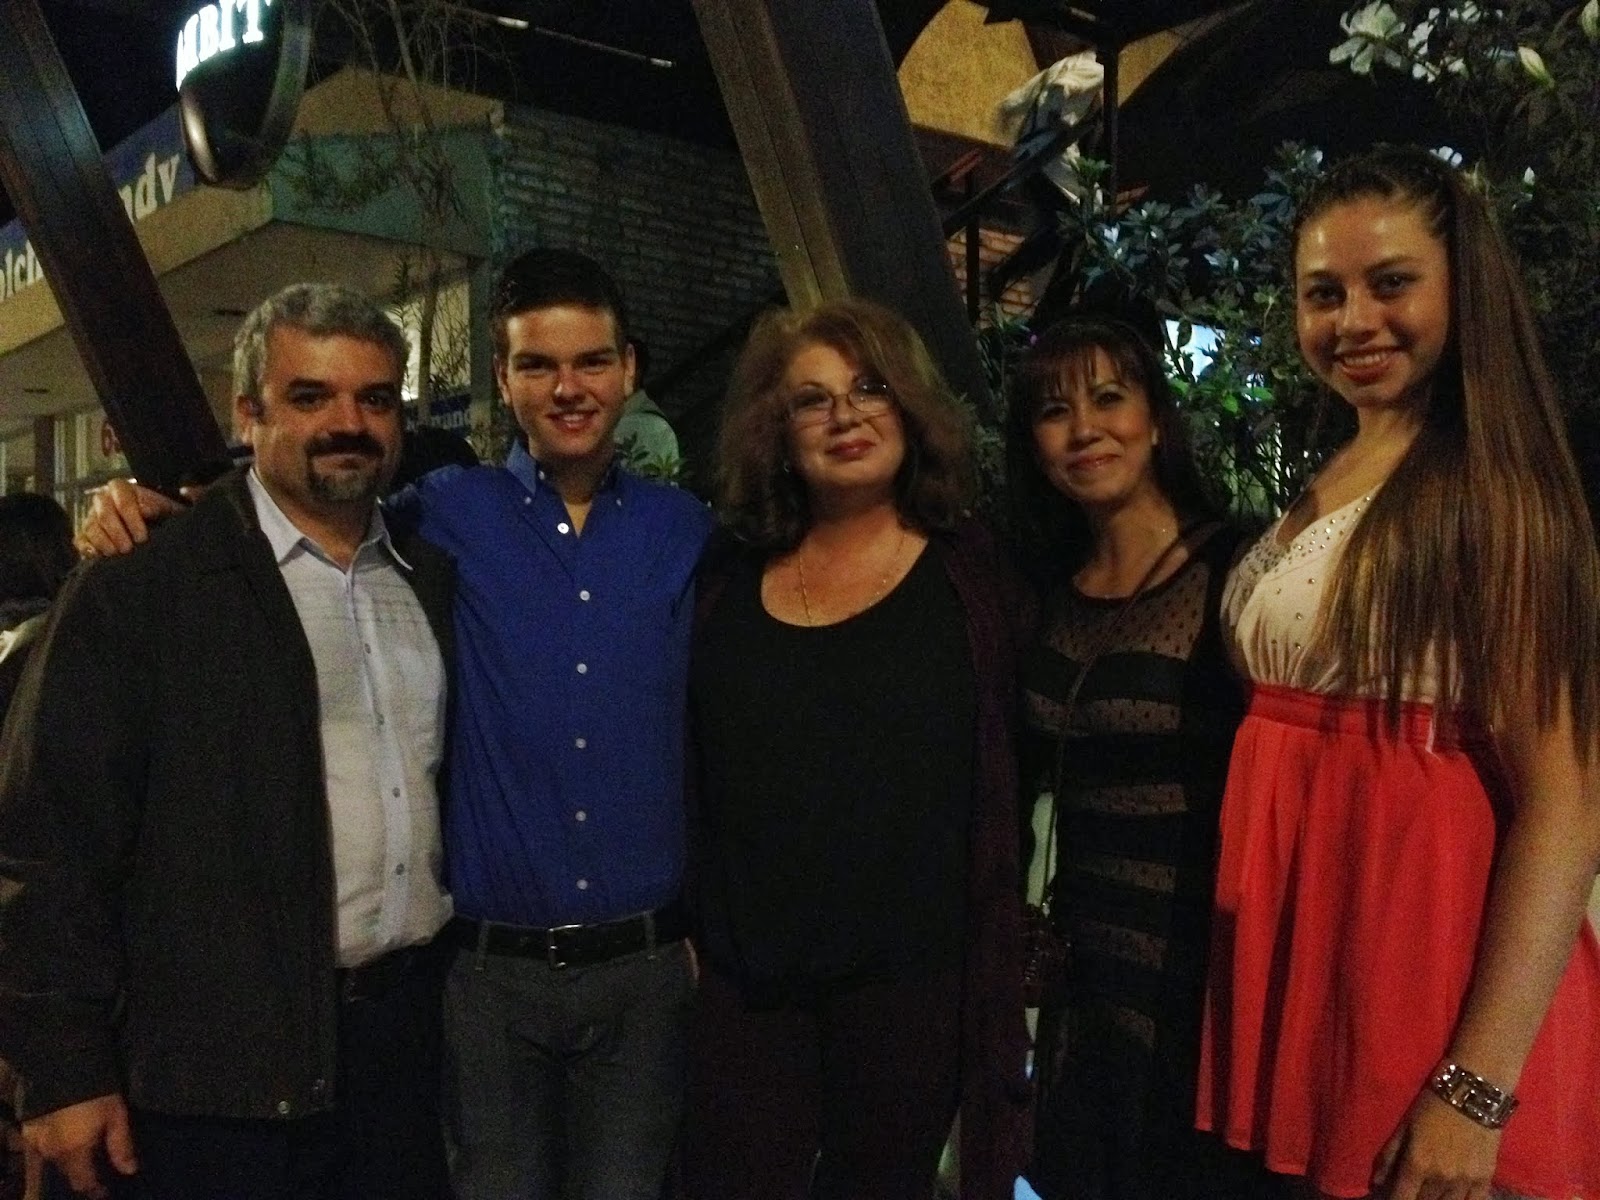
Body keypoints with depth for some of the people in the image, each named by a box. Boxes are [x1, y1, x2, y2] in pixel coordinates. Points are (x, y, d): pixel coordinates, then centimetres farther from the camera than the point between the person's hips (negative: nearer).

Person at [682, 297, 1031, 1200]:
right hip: (744, 970, 2)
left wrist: (998, 964, -3)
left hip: (913, 968, -2)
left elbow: (1015, 775, -1)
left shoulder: (970, 572, -2)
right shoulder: (730, 580, 5)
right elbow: (690, 773, 10)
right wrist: (684, 929, 5)